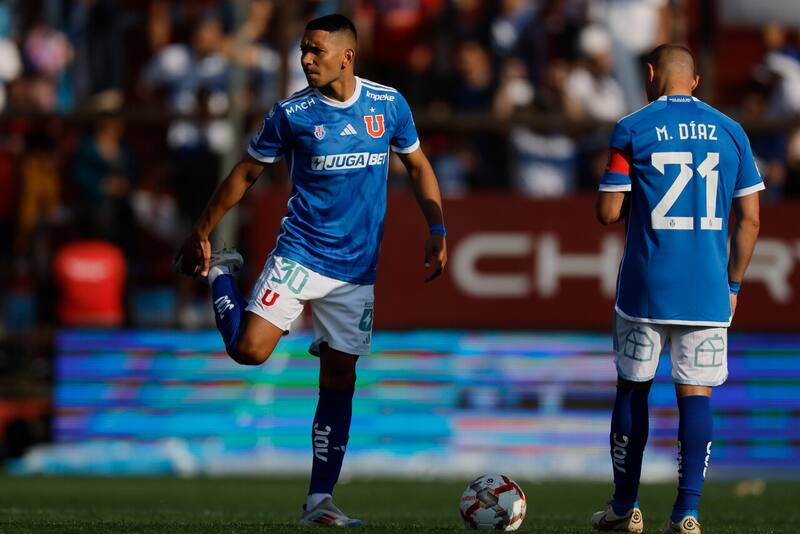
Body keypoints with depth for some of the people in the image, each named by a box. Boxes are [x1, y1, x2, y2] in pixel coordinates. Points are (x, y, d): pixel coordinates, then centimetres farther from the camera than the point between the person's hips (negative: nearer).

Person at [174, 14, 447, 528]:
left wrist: (437, 230, 3)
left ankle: (320, 501, 9)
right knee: (250, 349, -19)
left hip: (357, 268, 2)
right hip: (299, 253, -2)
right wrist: (201, 234, 6)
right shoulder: (292, 114, -6)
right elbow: (245, 175, 4)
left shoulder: (389, 104, 0)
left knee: (340, 377, 3)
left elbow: (418, 165, 13)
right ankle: (221, 273, 13)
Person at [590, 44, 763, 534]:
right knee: (697, 395, 2)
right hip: (708, 292, 1)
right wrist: (733, 285, 13)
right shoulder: (729, 131, 6)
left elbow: (609, 212, -4)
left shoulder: (632, 130, -2)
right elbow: (751, 219, 5)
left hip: (646, 290, -1)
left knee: (633, 389, 12)